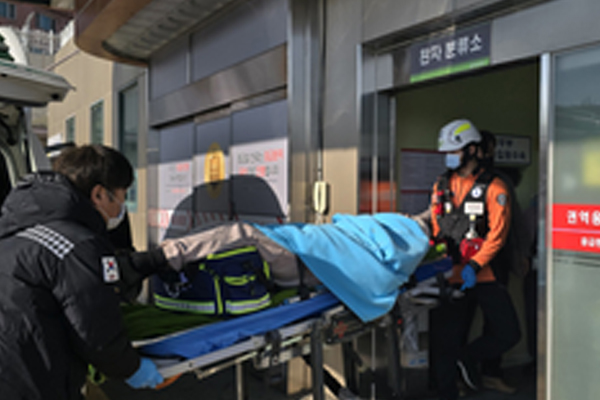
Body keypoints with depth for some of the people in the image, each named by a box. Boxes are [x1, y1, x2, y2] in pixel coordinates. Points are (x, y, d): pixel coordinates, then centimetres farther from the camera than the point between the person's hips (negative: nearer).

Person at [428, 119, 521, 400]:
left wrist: (474, 265, -19)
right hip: (449, 274, 3)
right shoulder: (441, 185, 11)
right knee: (444, 341, 5)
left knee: (507, 333, -4)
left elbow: (497, 234, -9)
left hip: (483, 275, -3)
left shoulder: (493, 188, -3)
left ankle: (468, 358, 23)